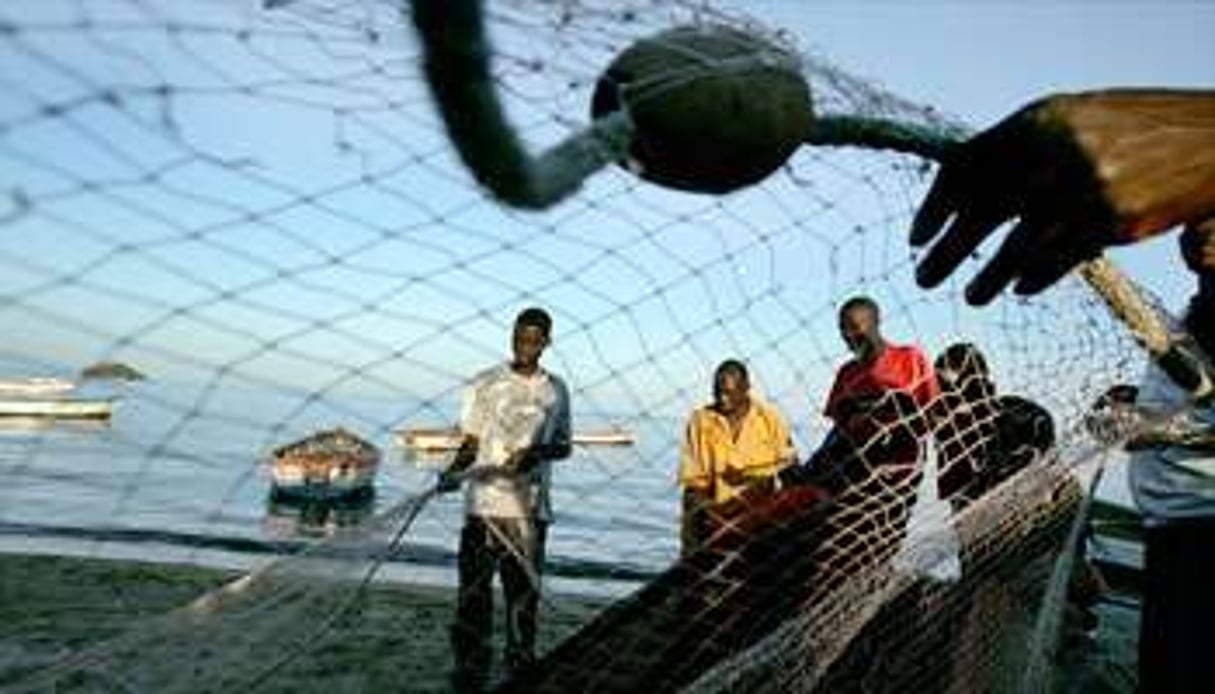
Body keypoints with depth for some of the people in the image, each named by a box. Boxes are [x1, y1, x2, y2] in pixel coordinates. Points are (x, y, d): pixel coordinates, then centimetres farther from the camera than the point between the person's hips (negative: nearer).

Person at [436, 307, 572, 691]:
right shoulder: (485, 384, 2)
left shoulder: (555, 389, 8)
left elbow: (563, 446, 12)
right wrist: (453, 471, -15)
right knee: (474, 593, -1)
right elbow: (472, 443, 4)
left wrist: (537, 452, -9)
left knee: (525, 592, 10)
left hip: (531, 507, 2)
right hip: (484, 504, -2)